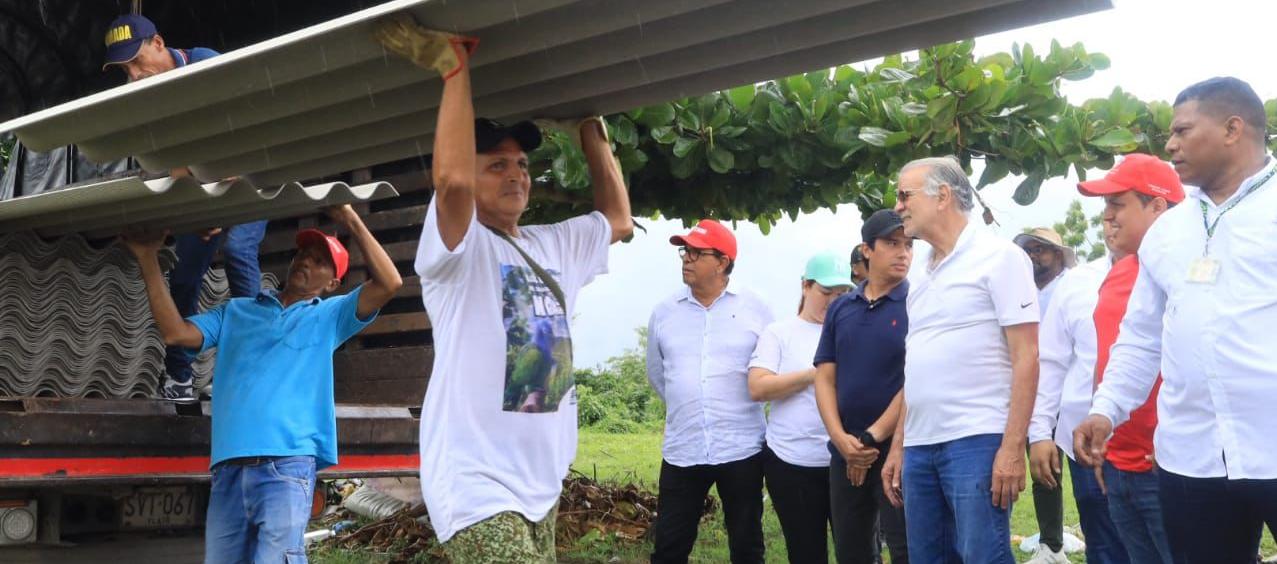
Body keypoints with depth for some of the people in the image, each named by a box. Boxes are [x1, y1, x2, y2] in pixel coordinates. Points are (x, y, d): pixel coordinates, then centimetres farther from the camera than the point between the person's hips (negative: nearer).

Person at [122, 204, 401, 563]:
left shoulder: (329, 315, 18)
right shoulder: (236, 311, 26)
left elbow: (388, 283, 4)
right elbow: (175, 333, 12)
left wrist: (351, 221, 2)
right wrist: (148, 259, 11)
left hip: (287, 465, -3)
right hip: (228, 469, 3)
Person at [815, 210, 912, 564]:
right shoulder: (840, 309, 9)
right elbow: (825, 378, 6)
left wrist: (872, 438, -13)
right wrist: (840, 438, -9)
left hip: (899, 451, -5)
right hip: (845, 453, 5)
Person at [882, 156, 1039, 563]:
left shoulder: (998, 256, -3)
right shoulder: (920, 272, 17)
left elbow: (1025, 357, -9)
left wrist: (1012, 447, -17)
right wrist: (898, 445, 18)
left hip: (976, 441, -7)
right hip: (920, 445, 7)